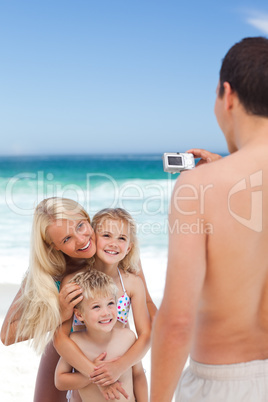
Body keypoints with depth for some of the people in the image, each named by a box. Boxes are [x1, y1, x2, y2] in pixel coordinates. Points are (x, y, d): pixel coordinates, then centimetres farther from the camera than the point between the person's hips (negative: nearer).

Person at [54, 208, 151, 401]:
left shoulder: (133, 283, -8)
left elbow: (146, 335, -8)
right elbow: (60, 338, -14)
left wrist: (120, 365, -25)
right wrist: (93, 373, -25)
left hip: (125, 371, 1)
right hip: (83, 371, -1)